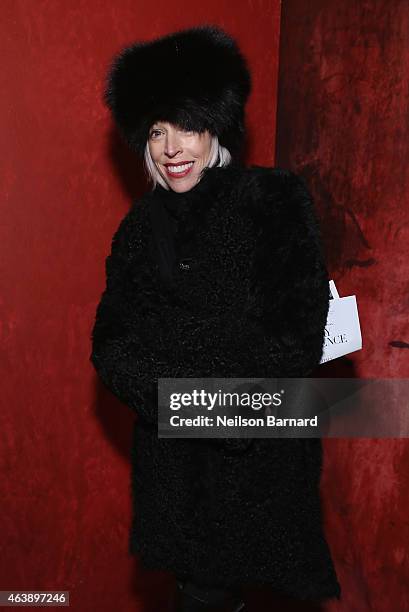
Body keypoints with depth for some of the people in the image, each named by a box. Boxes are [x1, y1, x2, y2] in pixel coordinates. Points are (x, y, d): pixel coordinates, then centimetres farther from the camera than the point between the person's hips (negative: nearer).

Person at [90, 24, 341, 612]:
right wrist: (165, 396, -16)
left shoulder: (275, 201, -8)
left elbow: (297, 337, -14)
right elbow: (110, 343, 0)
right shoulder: (143, 223, 3)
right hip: (172, 458, 3)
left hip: (263, 453, -2)